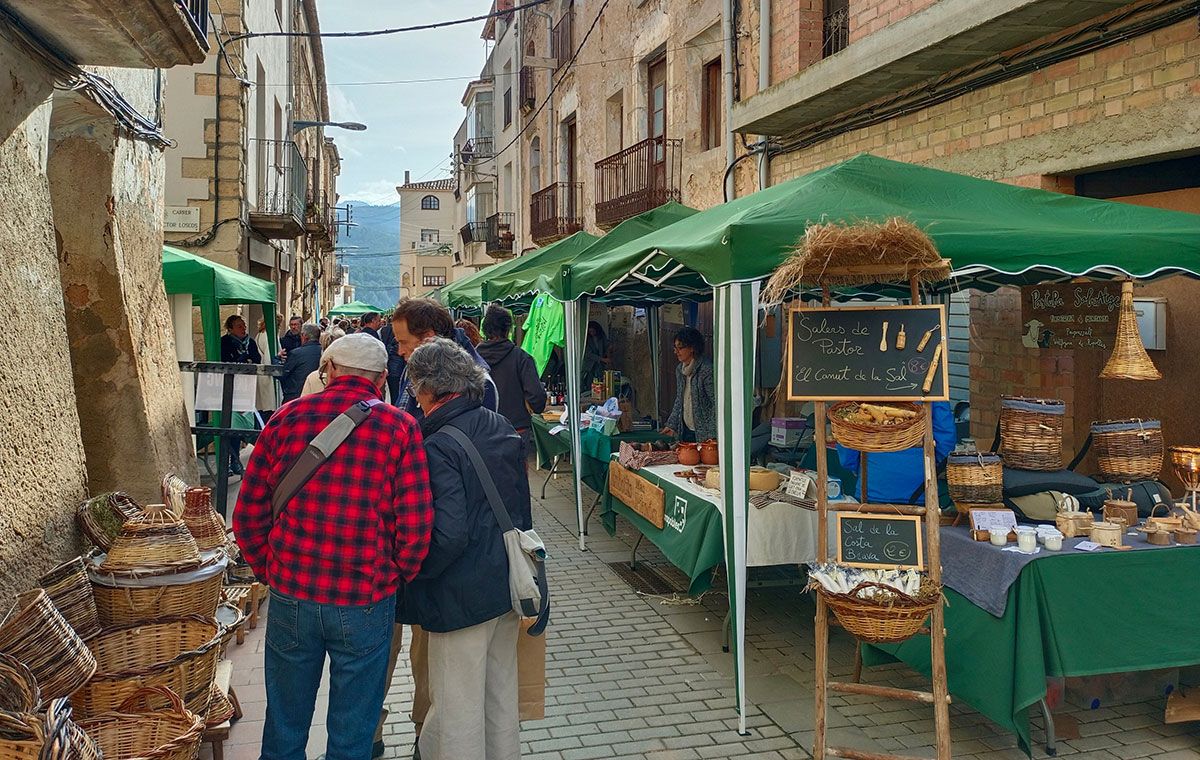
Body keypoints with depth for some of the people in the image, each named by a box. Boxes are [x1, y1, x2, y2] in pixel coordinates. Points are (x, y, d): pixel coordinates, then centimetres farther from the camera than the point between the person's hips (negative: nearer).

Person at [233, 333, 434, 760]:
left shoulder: (287, 418, -1)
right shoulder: (399, 427, -7)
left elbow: (248, 516, 2)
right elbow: (416, 528, -12)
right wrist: (397, 580, 6)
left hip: (291, 596, 2)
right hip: (366, 604, -2)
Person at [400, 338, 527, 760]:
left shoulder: (438, 447, -21)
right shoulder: (503, 429, 3)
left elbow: (448, 535, -25)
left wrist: (410, 571, -10)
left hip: (462, 596, -8)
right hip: (509, 585, 8)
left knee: (458, 709, 8)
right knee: (501, 693, 22)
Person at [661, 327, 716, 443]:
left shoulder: (707, 369, -15)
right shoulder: (680, 369, 10)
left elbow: (716, 403, -16)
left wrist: (712, 435, -19)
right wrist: (672, 424, 14)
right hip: (686, 431, 7)